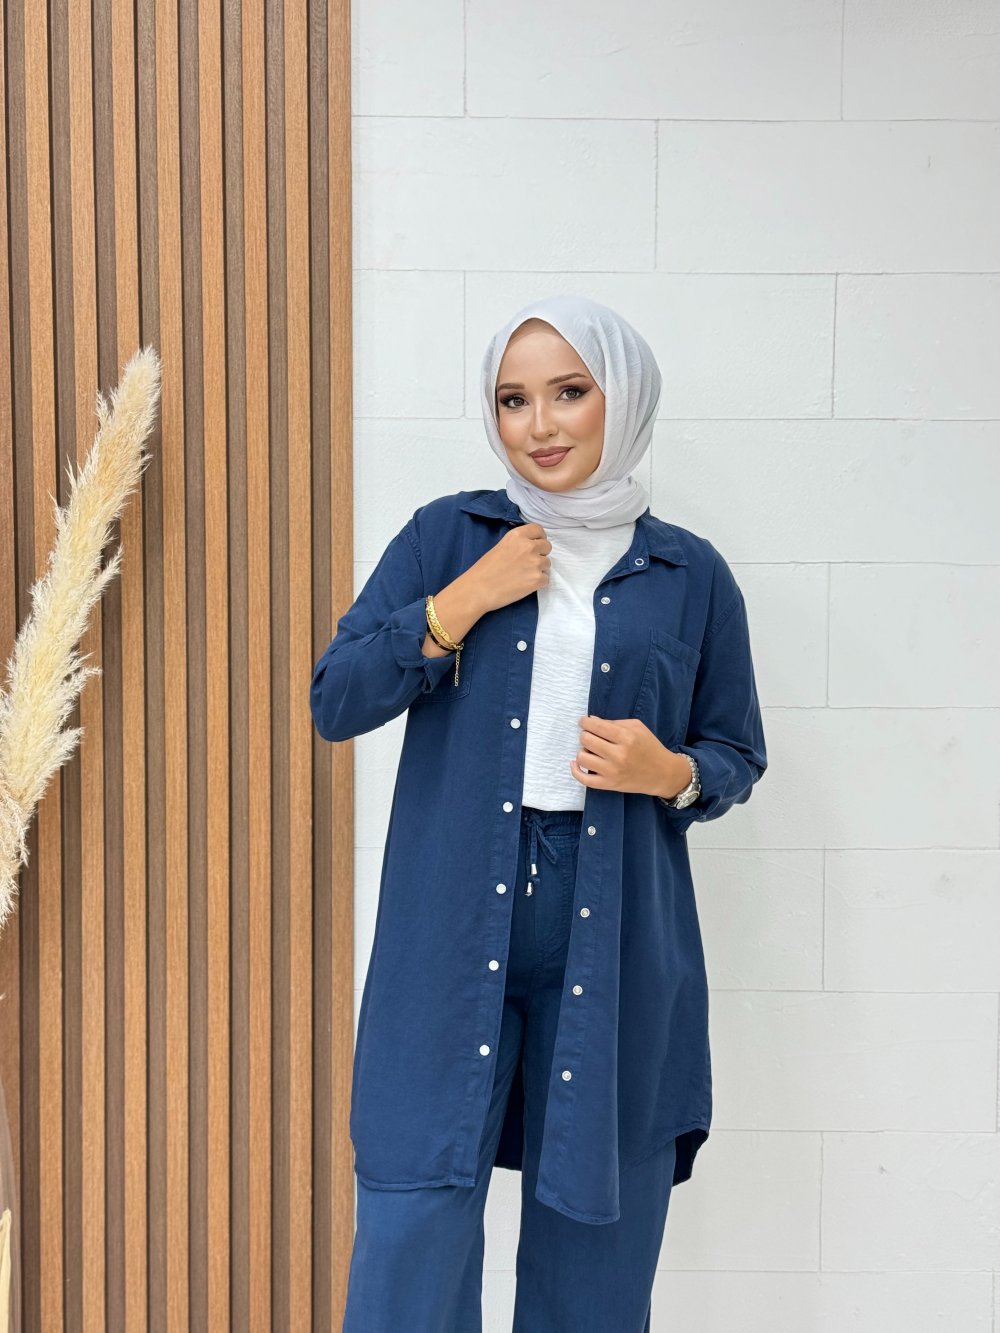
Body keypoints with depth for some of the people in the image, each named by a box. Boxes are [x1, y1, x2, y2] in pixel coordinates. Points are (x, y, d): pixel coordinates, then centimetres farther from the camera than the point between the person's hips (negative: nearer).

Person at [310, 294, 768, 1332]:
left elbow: (739, 755, 13)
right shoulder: (447, 537, 4)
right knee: (413, 1229, 0)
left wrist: (670, 772, -9)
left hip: (618, 941, 1)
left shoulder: (690, 575, 5)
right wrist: (466, 598, -11)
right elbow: (334, 701, -1)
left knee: (594, 1245, 11)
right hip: (454, 927, 0)